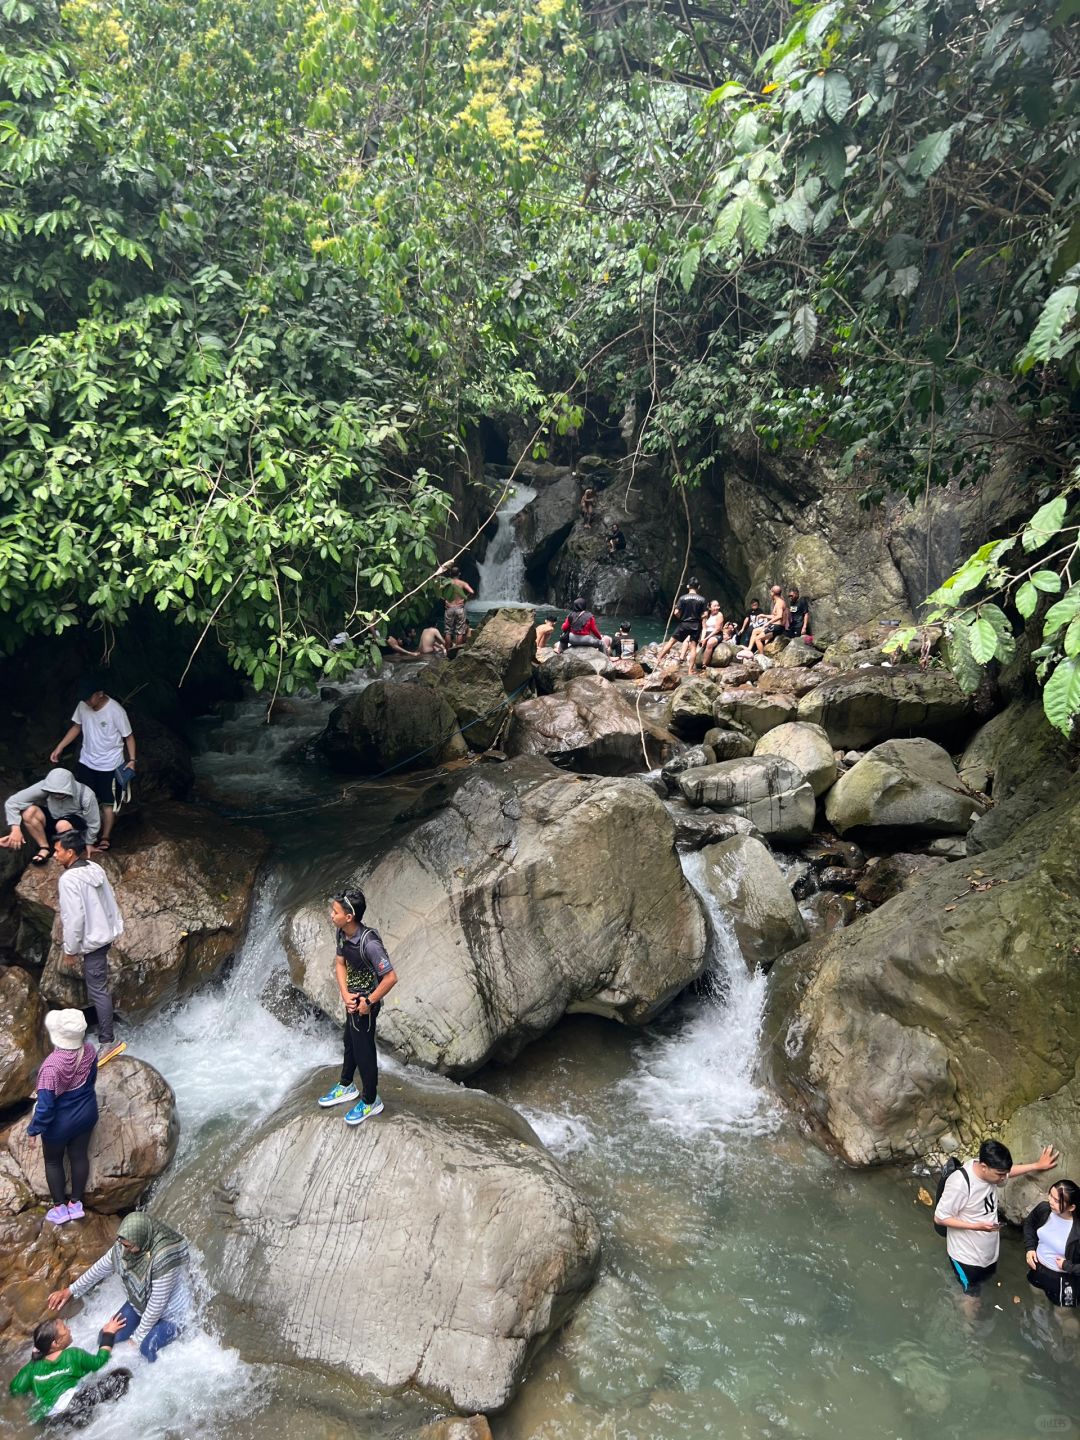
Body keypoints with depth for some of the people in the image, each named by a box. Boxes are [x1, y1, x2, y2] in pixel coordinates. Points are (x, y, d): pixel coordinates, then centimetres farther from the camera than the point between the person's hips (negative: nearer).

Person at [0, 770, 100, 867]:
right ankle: (45, 848, -11)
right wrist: (16, 829, -31)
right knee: (28, 812, -27)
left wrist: (88, 844, -3)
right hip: (52, 819, 3)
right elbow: (12, 802, -23)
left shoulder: (86, 795, -29)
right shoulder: (45, 786, -25)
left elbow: (94, 824, -15)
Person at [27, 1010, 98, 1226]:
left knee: (53, 1162, 22)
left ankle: (60, 1208, 38)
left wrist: (33, 1128, -9)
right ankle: (76, 1204, 41)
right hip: (87, 1114, 4)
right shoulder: (89, 1052, -19)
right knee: (80, 1156, 24)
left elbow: (45, 1106, -27)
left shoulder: (52, 1066, -37)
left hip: (60, 1123, -4)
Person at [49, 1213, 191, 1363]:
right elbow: (102, 1267, 3)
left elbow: (157, 1303, -30)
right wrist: (71, 1290, 8)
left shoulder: (164, 1256, -39)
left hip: (168, 1311, -6)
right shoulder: (126, 1243, -17)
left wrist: (137, 1337, -20)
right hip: (138, 1303, 6)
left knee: (144, 1350, -24)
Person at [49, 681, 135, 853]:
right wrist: (60, 747, 3)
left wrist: (132, 760, -19)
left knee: (107, 802, 6)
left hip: (109, 765, -5)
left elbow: (128, 736, -13)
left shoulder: (115, 711, -23)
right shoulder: (83, 706, -8)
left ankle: (105, 838, 17)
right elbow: (76, 727, 9)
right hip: (86, 761, 5)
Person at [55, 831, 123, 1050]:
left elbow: (74, 919, -25)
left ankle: (106, 1038, 5)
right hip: (108, 931, 9)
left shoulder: (69, 879, -24)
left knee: (98, 990, -1)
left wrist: (70, 951, -13)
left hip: (93, 939, -9)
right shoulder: (95, 868, 2)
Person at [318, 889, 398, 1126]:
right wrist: (345, 993, -6)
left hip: (366, 1002, -8)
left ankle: (371, 1101, 27)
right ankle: (346, 1087, 47)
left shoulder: (370, 943, -34)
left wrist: (368, 1002, -21)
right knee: (350, 1042, 25)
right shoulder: (342, 933, -9)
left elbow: (390, 978, -31)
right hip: (352, 998, 8)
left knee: (363, 1050, 8)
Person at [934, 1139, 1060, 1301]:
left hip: (988, 1250, 7)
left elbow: (1009, 1171, 13)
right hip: (966, 1255, -7)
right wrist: (976, 1226, -32)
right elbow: (940, 1217, -27)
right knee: (972, 1297, 14)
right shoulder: (959, 1184, -36)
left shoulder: (990, 1171, -14)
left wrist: (1038, 1165, 11)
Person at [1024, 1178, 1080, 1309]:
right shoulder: (1043, 1208, -18)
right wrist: (1029, 1248, -4)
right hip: (1036, 1268, 5)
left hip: (1062, 1280, -5)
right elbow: (1029, 1223, 5)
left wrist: (1067, 1266, -25)